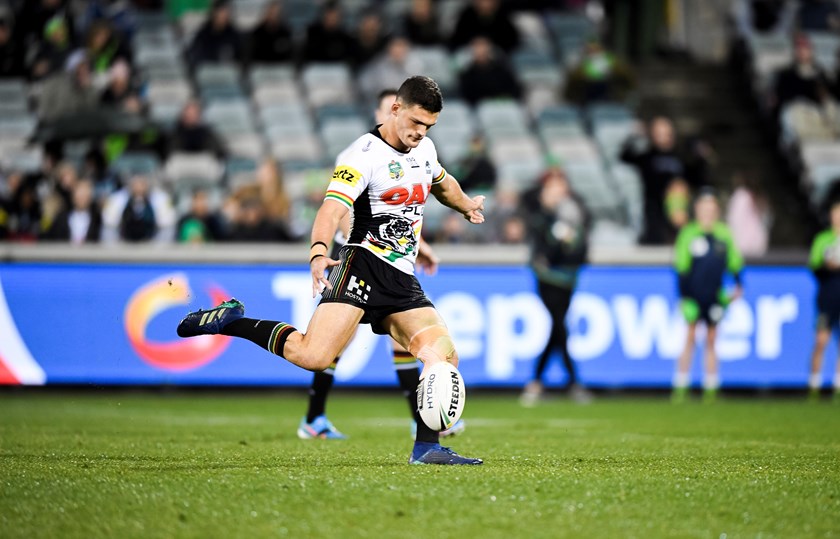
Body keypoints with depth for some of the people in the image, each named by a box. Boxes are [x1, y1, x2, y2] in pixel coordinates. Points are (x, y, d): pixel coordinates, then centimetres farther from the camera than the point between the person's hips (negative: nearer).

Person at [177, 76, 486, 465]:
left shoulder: (424, 148, 13)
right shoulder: (364, 155, -13)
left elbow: (442, 182, 40)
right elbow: (332, 209, -27)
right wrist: (319, 253, -43)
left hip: (402, 280, 8)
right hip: (363, 265, -8)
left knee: (445, 357, -5)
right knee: (313, 356, -24)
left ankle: (426, 447, 7)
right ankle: (232, 320, -4)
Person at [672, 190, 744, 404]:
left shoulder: (724, 234, 6)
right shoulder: (688, 233, -2)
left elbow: (734, 263, 15)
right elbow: (681, 267, 0)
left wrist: (738, 286, 8)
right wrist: (683, 296, -3)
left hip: (715, 296, 3)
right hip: (693, 296, -2)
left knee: (711, 341, 7)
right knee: (690, 339, -2)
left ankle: (711, 390, 10)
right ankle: (680, 389, 1)